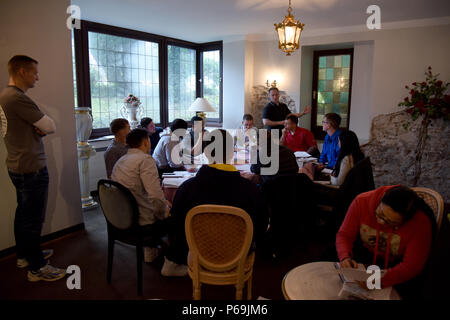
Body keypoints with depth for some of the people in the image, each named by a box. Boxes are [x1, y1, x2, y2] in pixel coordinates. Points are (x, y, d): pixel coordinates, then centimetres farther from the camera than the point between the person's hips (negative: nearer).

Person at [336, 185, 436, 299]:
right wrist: (345, 257, -30)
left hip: (396, 266, 0)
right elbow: (344, 235, -10)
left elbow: (412, 265, -23)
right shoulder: (362, 202, -20)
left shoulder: (421, 222, -25)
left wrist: (381, 280, -39)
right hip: (364, 254, 1)